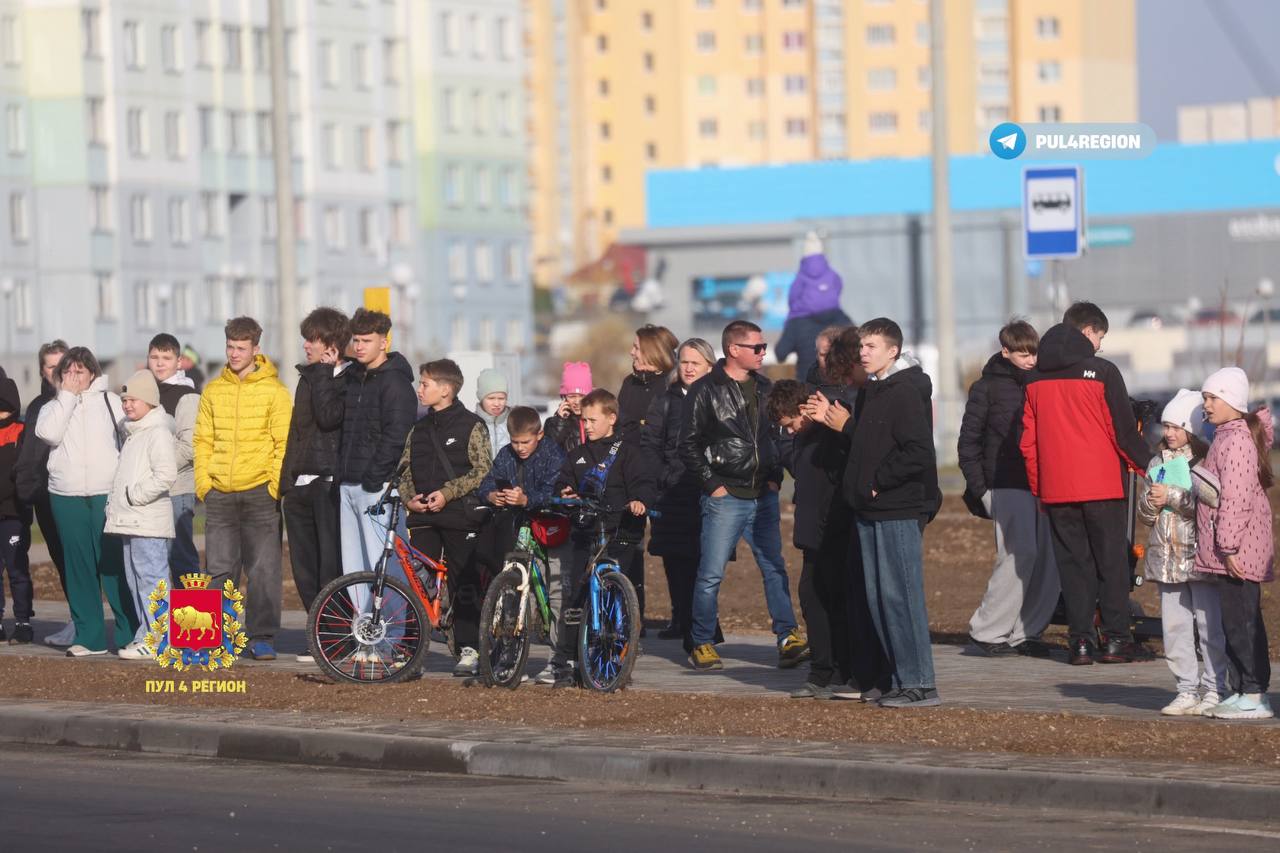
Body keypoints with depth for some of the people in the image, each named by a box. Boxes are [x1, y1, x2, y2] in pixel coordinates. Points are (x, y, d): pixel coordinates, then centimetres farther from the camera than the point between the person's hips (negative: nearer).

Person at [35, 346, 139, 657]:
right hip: (67, 496, 3)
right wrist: (67, 395, -4)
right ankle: (89, 636, 9)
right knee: (79, 567, 4)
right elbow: (48, 433, -7)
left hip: (108, 494, -3)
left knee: (115, 565, -7)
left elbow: (130, 440, 6)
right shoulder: (53, 407, 14)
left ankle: (129, 634, -2)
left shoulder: (110, 401, 9)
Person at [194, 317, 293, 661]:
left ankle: (262, 637, 1)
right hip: (219, 494, 4)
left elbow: (284, 443, -2)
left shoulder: (273, 391, 0)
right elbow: (203, 439, 13)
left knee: (264, 570, -3)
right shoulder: (213, 391, 11)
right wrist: (203, 481, 3)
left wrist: (276, 484, -10)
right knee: (219, 569, 5)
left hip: (259, 491, -4)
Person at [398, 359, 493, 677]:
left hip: (459, 516, -5)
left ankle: (468, 649, 6)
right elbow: (405, 469, 18)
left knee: (464, 584, -1)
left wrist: (447, 493, -15)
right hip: (423, 516, 5)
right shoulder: (419, 429, 14)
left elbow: (483, 471, -8)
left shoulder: (471, 425, -3)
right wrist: (409, 497, -2)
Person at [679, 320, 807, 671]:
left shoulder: (763, 388, 12)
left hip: (763, 497, 5)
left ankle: (788, 639, 4)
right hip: (725, 498, -5)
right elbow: (688, 444, -5)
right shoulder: (705, 391, -5)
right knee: (711, 575, -4)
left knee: (775, 569, 3)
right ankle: (701, 645, 5)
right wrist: (712, 484, -10)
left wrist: (774, 478, 9)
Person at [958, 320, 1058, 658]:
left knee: (1050, 557, -3)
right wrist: (978, 487, -5)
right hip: (1007, 486, -5)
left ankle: (1026, 631, 6)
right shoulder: (987, 387, 3)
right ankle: (987, 630, -9)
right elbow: (969, 440, 3)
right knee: (1019, 552, -16)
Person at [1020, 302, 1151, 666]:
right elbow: (1123, 429, -7)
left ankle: (1081, 640, 3)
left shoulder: (1034, 377, 7)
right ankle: (1116, 639, 1)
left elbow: (1027, 439, 9)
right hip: (1102, 485, -4)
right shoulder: (1102, 371, -7)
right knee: (1111, 560, 4)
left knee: (1072, 561, 7)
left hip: (1055, 486, 4)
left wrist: (1037, 486, 15)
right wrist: (1146, 465, 5)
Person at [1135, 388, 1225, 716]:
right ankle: (1187, 690, 12)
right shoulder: (1157, 463, 14)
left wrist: (1173, 497, -15)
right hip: (1167, 555, 6)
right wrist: (1151, 501, -6)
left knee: (1210, 625, -4)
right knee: (1174, 627, 6)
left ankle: (1214, 691, 2)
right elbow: (1145, 514, 15)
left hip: (1200, 556, -6)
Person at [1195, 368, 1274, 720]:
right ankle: (1240, 691, 18)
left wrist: (1228, 546, -23)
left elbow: (1236, 497, -22)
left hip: (1238, 548, -11)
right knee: (1237, 622, 13)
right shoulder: (1225, 437, 17)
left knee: (1241, 622, -8)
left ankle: (1255, 697, -6)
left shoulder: (1236, 440, -16)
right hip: (1228, 549, 11)